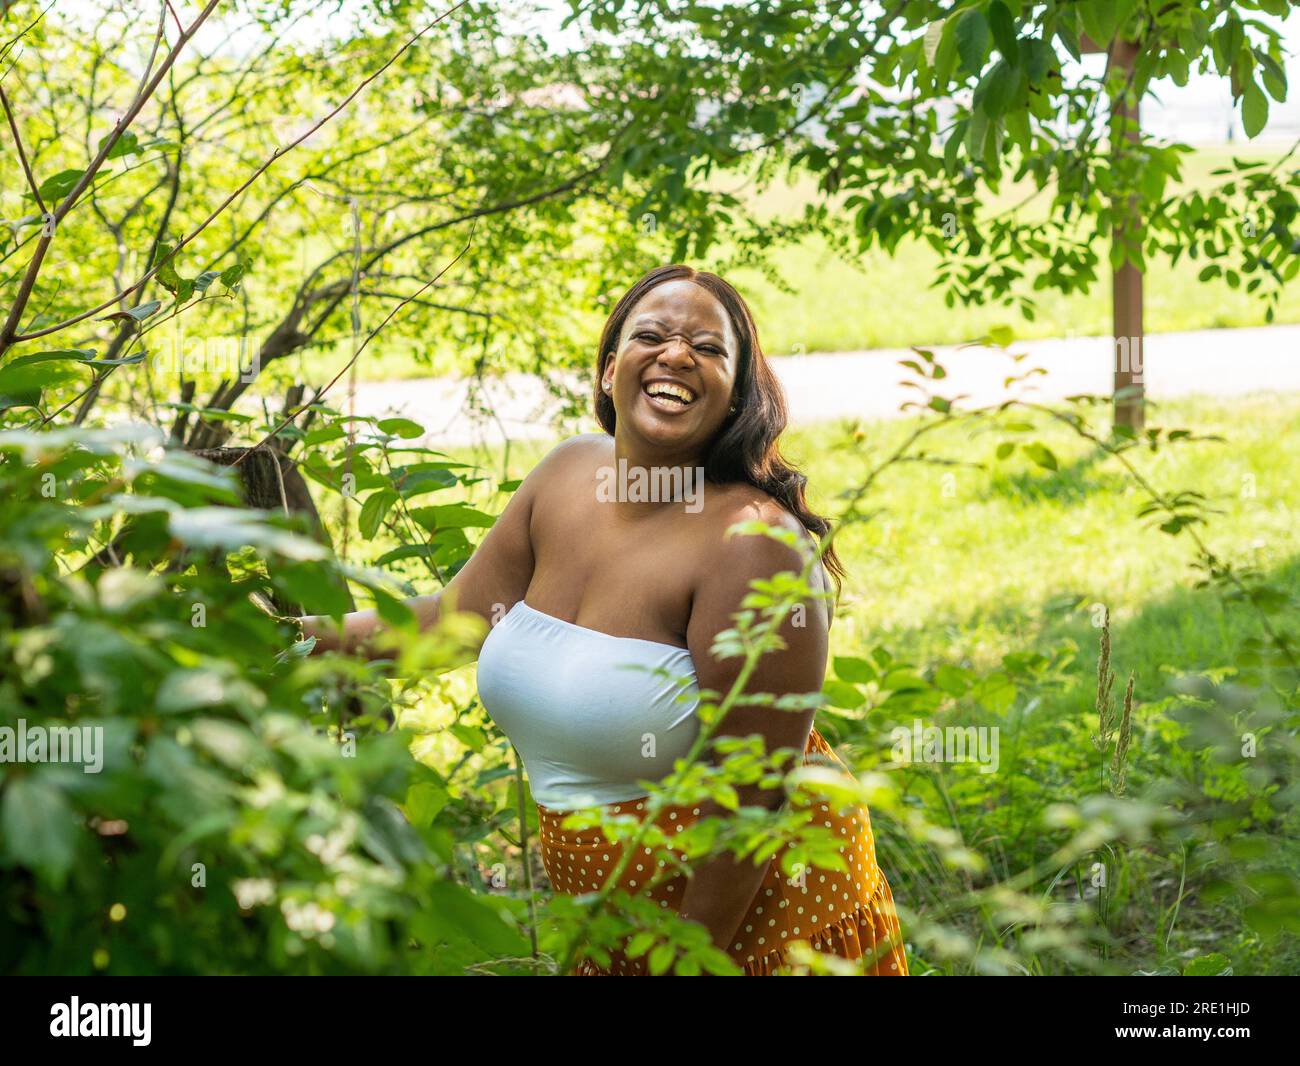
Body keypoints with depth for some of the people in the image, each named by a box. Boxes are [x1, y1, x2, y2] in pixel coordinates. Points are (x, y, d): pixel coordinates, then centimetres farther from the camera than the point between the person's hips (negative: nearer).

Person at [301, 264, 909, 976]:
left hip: (755, 910, -7)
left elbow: (751, 795, -23)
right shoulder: (569, 475, -2)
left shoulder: (753, 543, -24)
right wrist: (318, 635, 3)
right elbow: (461, 615, 8)